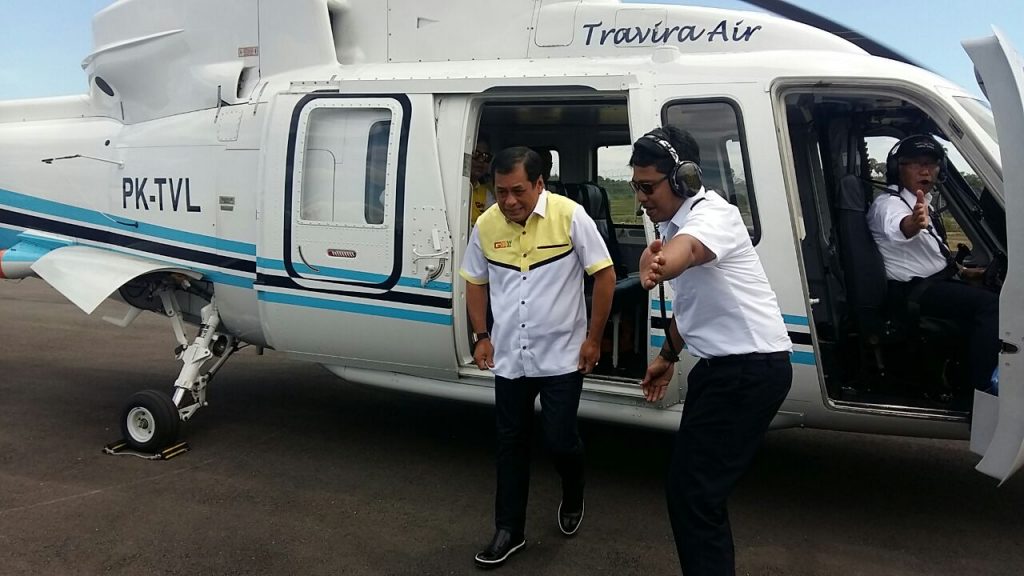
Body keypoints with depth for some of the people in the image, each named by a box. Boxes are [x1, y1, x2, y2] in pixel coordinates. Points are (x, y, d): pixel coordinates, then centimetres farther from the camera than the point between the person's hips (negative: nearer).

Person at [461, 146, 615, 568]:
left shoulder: (570, 216, -15)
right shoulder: (486, 225, -3)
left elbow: (604, 274, -8)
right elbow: (475, 282, 11)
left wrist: (594, 338, -8)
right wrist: (482, 336, 5)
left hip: (562, 355, -3)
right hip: (509, 357, 4)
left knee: (560, 439, 3)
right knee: (511, 443, 11)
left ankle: (572, 501, 36)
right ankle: (509, 530, 25)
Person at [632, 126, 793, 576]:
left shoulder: (711, 215, -17)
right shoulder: (674, 224, 12)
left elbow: (687, 249, -44)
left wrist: (655, 269, -65)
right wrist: (667, 356, 27)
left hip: (752, 367, -10)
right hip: (723, 366, 10)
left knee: (691, 490, -11)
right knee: (699, 486, 17)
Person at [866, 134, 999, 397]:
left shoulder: (921, 204, 15)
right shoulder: (888, 204, -15)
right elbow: (897, 228, -42)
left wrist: (962, 271, 19)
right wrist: (913, 223, -64)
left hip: (937, 280, 10)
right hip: (914, 290, -10)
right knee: (991, 305, -24)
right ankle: (980, 386, -22)